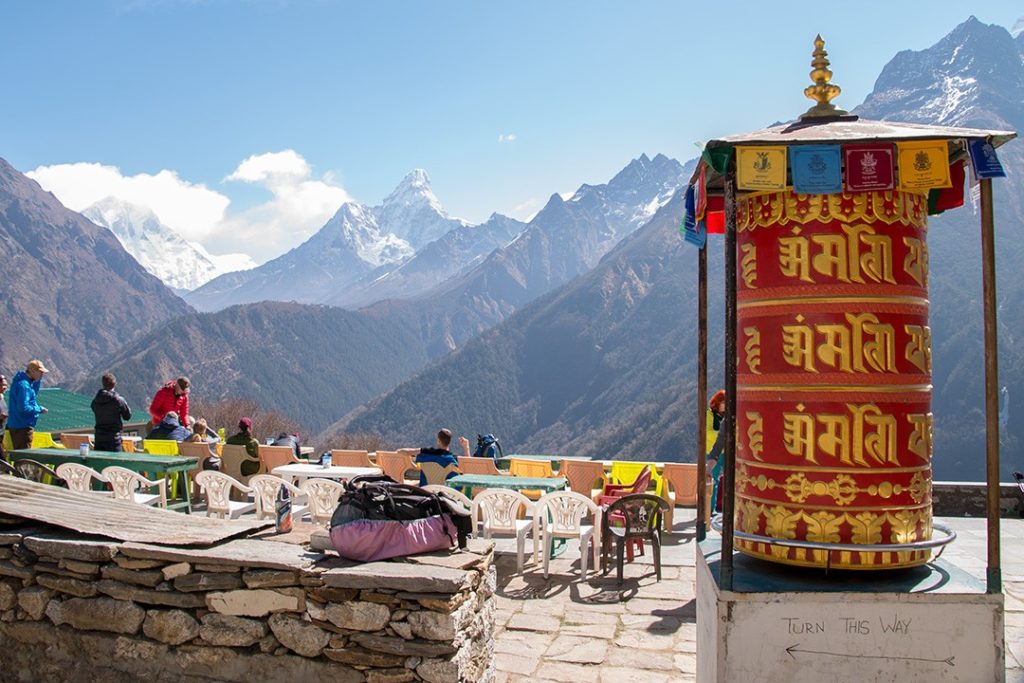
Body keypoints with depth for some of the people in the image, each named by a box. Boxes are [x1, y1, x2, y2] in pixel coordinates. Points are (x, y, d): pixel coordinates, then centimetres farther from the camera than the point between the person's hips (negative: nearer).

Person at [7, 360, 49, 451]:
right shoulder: (23, 385, -21)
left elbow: (33, 395, 25)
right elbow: (23, 408, -27)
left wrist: (38, 379, 11)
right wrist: (39, 409, -13)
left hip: (15, 425, 10)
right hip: (22, 427, -10)